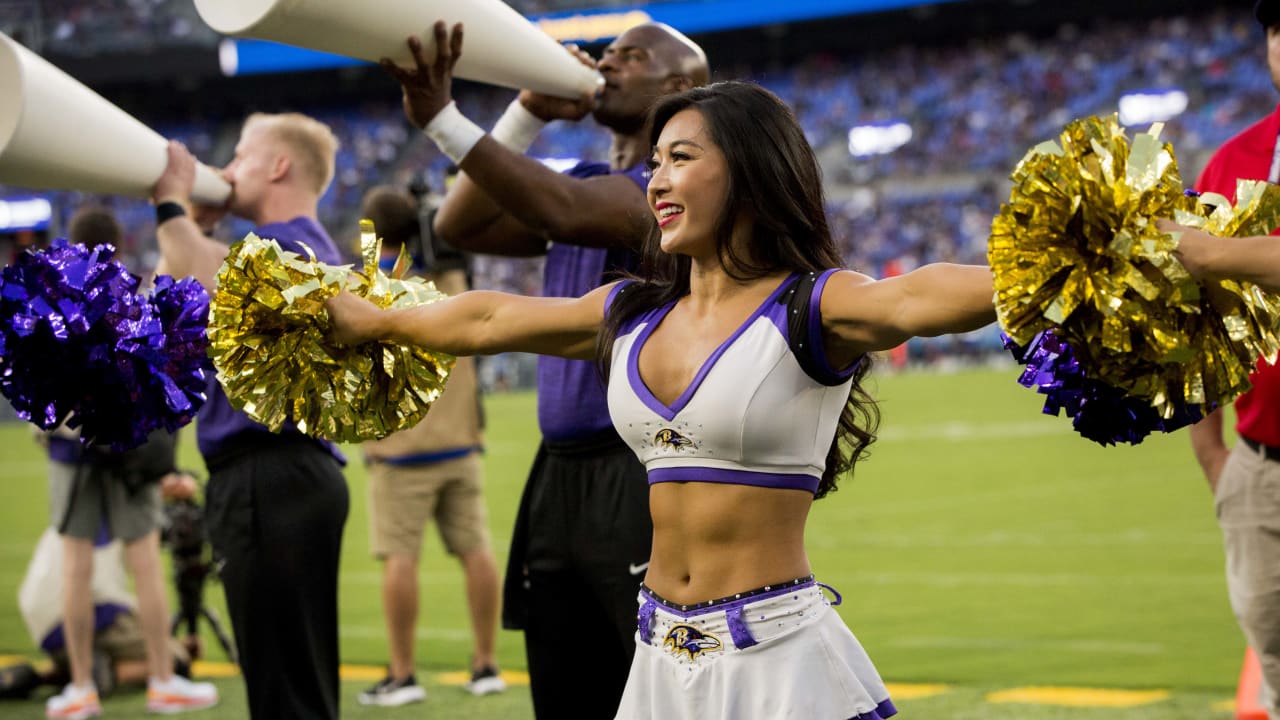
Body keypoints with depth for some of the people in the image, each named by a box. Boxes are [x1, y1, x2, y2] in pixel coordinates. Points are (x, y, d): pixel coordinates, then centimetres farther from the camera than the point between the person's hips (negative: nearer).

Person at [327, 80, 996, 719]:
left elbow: (915, 298, -32)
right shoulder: (633, 316, 10)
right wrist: (374, 322, 37)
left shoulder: (810, 308, -11)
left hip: (779, 655, -6)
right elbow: (487, 320, 24)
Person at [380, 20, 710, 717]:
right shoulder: (588, 182, 17)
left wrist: (443, 120, -31)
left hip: (648, 478, -8)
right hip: (561, 477, 8)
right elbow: (462, 225, 8)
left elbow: (564, 212, -26)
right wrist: (529, 113, 2)